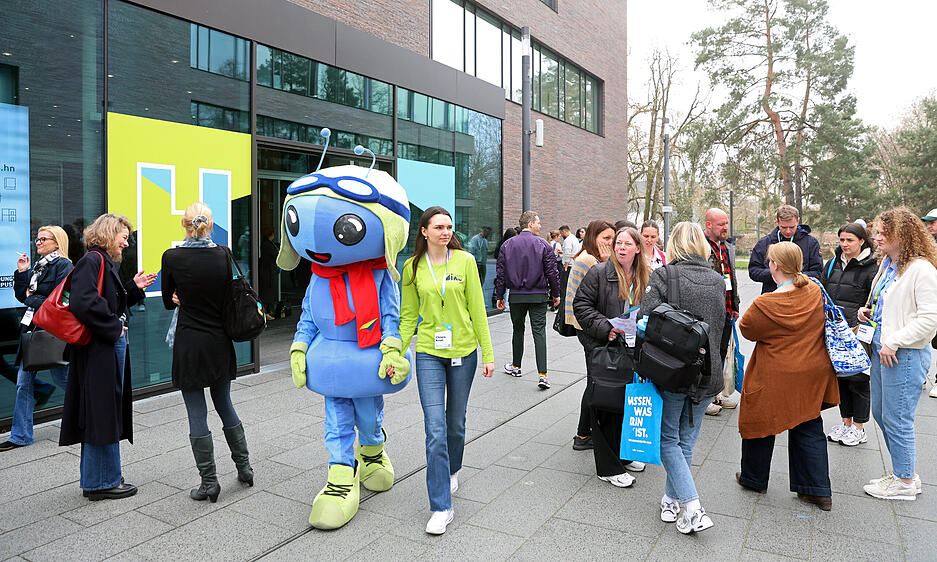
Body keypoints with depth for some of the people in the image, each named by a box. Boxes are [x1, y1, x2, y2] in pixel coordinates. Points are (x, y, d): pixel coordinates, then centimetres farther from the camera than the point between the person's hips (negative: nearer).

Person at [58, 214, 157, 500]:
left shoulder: (104, 262, 16)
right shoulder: (92, 261, -14)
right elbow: (83, 302, -26)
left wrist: (134, 288, 10)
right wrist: (113, 327, -18)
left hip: (111, 347, 10)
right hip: (100, 350, -10)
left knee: (104, 414, 16)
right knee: (102, 414, -1)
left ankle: (95, 480, 27)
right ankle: (103, 481, 11)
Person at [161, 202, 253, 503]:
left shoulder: (172, 257, -10)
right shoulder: (223, 255, -3)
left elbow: (169, 302, 3)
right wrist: (204, 303, 7)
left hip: (189, 344, -3)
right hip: (220, 343, 4)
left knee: (197, 414, 5)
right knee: (225, 405, 19)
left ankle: (209, 482, 12)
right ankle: (244, 467, 27)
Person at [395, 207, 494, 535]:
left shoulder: (465, 260, -2)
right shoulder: (413, 267, 0)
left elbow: (477, 309, 0)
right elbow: (408, 316, 5)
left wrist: (487, 353, 0)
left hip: (463, 351, 1)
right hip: (429, 353, 0)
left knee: (456, 422, 15)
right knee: (435, 430, -7)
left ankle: (452, 470, 45)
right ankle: (441, 508, 2)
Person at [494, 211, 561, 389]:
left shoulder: (507, 245, 3)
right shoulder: (543, 244, -4)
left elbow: (500, 273, 4)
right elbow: (552, 272, -4)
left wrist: (500, 296, 10)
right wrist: (555, 294, 7)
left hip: (516, 295, 2)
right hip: (538, 295, -2)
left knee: (518, 329, 18)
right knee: (539, 331, -3)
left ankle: (515, 366, 31)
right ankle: (542, 374, -11)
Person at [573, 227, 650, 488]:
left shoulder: (644, 278, 8)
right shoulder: (599, 273, -9)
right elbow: (581, 305, -11)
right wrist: (604, 328, -21)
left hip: (630, 349, 6)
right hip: (602, 349, -6)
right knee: (605, 405, -3)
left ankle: (622, 455, 33)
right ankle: (608, 468, 8)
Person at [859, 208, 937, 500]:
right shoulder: (887, 265, 12)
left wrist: (894, 343, -22)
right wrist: (870, 313, 6)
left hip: (905, 354, -9)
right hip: (880, 349, 9)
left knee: (896, 419, 1)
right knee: (880, 413, 17)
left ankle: (905, 482, 18)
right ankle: (903, 472, 32)